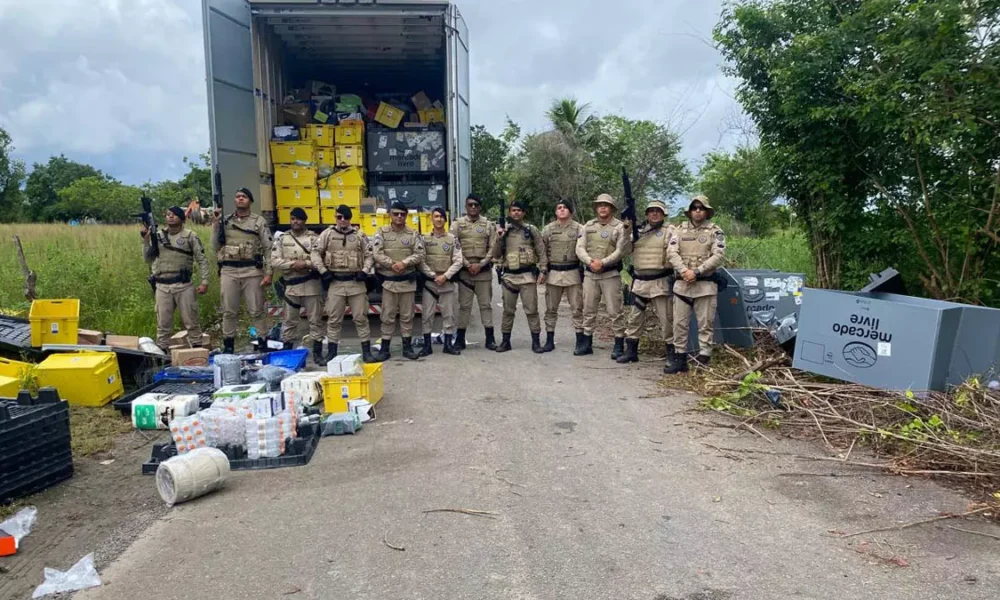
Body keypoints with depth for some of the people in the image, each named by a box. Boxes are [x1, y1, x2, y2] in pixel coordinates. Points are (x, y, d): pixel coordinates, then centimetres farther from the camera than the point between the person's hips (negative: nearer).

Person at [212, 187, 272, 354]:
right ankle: (228, 345, 16)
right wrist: (215, 224, 0)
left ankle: (262, 343, 9)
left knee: (256, 310, 2)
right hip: (229, 271, 3)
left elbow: (268, 248, 0)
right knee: (229, 310, 7)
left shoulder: (259, 221, 3)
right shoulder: (225, 221, 11)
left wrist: (268, 273, -7)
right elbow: (215, 247, 9)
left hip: (252, 271, -2)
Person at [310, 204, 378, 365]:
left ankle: (366, 352, 9)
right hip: (335, 282, 0)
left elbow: (369, 255, 8)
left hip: (356, 282, 0)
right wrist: (323, 271, -7)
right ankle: (331, 353, 14)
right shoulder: (327, 234, 3)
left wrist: (365, 271, -6)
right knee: (334, 319, 5)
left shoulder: (360, 234, 6)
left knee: (361, 318, 3)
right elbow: (315, 253, 3)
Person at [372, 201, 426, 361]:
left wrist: (404, 263, -19)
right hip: (388, 280, -1)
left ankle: (407, 347, 17)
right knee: (387, 316, 3)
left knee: (407, 315, 8)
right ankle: (384, 348, 11)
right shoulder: (381, 232, 2)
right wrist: (392, 264, -19)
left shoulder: (413, 234, 4)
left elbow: (419, 255, -4)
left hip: (408, 280, 1)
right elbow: (378, 254, -8)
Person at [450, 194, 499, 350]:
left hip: (484, 270, 1)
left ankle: (490, 338, 8)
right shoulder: (457, 224, 3)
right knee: (464, 305, 2)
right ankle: (460, 339, 9)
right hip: (464, 270, -1)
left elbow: (492, 248, 2)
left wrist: (480, 264, -8)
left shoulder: (488, 224, 6)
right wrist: (468, 264, -10)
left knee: (486, 304, 4)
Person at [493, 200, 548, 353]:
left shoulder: (531, 229, 3)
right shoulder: (503, 231, 8)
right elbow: (496, 255, 5)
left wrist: (543, 271, -7)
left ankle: (536, 341, 7)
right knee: (508, 310, 8)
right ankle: (505, 341, 16)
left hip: (527, 275, -2)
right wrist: (500, 239, -9)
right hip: (509, 276, 2)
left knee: (531, 309, -1)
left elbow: (541, 252, 2)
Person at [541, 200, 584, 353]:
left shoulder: (579, 229, 0)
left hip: (573, 272, -2)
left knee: (577, 308, 1)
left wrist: (583, 270, -4)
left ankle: (580, 342, 9)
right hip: (553, 272, 2)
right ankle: (549, 341, 15)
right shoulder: (548, 229, 6)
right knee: (551, 309, 7)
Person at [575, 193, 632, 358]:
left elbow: (621, 251, -10)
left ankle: (619, 346, 6)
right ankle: (587, 344, 19)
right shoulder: (588, 226, 9)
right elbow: (580, 248, 3)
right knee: (588, 310, 10)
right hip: (590, 274, 4)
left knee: (614, 311, -2)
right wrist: (590, 262, -15)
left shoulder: (620, 227, -3)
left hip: (610, 275, -4)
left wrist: (602, 262, -19)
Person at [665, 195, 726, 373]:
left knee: (705, 324, 1)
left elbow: (718, 256, -7)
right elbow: (672, 253, 0)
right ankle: (680, 359, 14)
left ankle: (704, 360, 6)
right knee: (679, 323, 5)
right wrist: (684, 271, -16)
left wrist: (697, 272, -16)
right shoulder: (680, 230, 10)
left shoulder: (715, 231, 3)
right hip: (682, 284, 3)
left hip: (705, 285, -3)